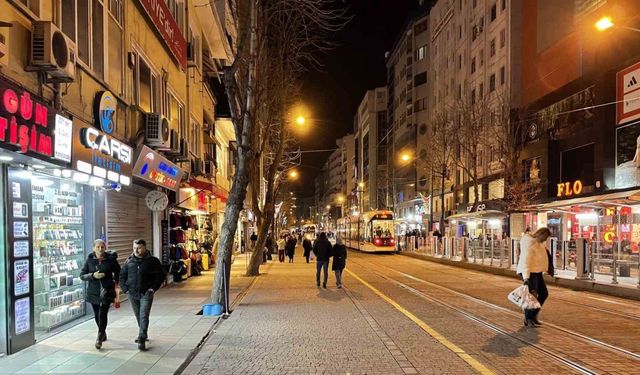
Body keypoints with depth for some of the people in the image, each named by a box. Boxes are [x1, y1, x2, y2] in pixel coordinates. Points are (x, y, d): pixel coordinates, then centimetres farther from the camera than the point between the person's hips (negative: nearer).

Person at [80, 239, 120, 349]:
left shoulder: (111, 259, -3)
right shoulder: (89, 260, -1)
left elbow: (118, 272, 13)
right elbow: (82, 275, -1)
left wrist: (115, 281, 1)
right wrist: (93, 275, -17)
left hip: (107, 290, -3)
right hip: (93, 291, 3)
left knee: (102, 313, -15)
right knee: (97, 315, 14)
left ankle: (99, 338, -8)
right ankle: (103, 334, 36)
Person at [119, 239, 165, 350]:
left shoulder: (153, 261, -4)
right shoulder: (129, 261, 6)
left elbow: (160, 276, 0)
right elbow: (122, 275, 14)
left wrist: (153, 288, -9)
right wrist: (125, 288, 2)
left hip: (146, 294, -4)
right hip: (132, 294, 4)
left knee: (144, 316, -11)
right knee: (138, 316, 16)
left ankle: (141, 339, -12)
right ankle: (143, 335, 33)